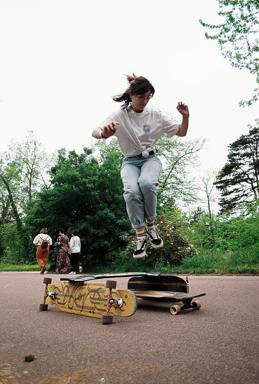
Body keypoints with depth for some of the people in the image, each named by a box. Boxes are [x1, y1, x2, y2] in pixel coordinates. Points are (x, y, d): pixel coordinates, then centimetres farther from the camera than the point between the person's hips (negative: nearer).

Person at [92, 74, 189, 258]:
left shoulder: (155, 113, -2)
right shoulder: (120, 115, -7)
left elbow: (182, 132, 4)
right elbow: (95, 132, -19)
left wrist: (185, 117, -17)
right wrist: (104, 132, -43)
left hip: (150, 159, 0)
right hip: (130, 162, 0)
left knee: (146, 183, -35)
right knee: (131, 191, -32)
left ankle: (151, 224, -11)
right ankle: (140, 235, -15)